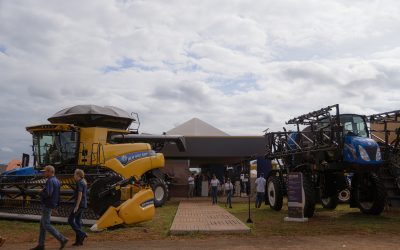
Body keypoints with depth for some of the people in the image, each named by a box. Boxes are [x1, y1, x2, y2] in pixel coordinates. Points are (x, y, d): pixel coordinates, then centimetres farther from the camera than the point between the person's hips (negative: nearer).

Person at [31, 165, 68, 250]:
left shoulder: (50, 181, -20)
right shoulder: (56, 181, 11)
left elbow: (47, 194, -30)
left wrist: (41, 193, -10)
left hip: (47, 205, -10)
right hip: (51, 205, 10)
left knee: (47, 225, -5)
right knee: (42, 224, 13)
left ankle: (62, 239, -6)